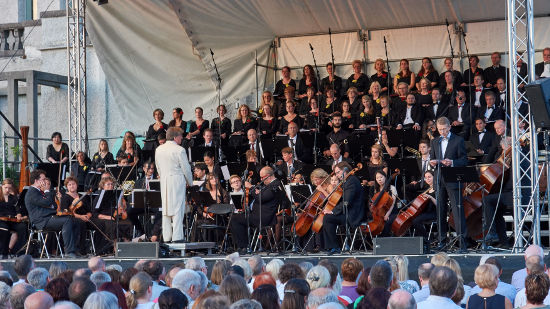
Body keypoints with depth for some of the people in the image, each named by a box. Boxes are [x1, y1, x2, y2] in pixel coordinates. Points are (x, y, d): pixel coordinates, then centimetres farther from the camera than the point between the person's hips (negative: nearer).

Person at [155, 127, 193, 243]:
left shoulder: (159, 150, 7)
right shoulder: (180, 150, -12)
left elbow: (158, 167, 13)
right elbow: (186, 168, -8)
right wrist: (190, 181, 7)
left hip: (164, 181, 6)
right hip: (177, 180, -6)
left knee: (166, 208, 9)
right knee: (177, 208, -4)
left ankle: (166, 237, 10)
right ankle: (177, 237, -7)